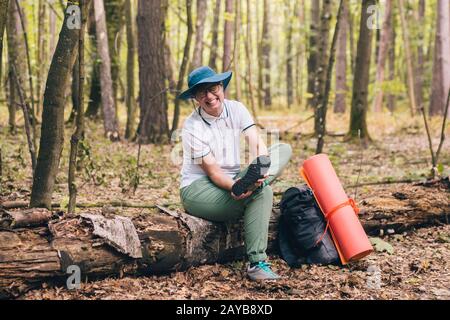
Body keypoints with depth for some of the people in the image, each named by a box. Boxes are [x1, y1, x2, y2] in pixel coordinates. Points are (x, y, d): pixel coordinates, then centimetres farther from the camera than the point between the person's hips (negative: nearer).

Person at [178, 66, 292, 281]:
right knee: (262, 193, -32)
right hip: (198, 188, -6)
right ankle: (257, 264, -32)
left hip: (234, 179, 7)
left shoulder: (236, 109, -1)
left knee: (283, 149, -7)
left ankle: (252, 183, -32)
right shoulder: (192, 127, -15)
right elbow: (213, 172, -20)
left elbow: (257, 144, -14)